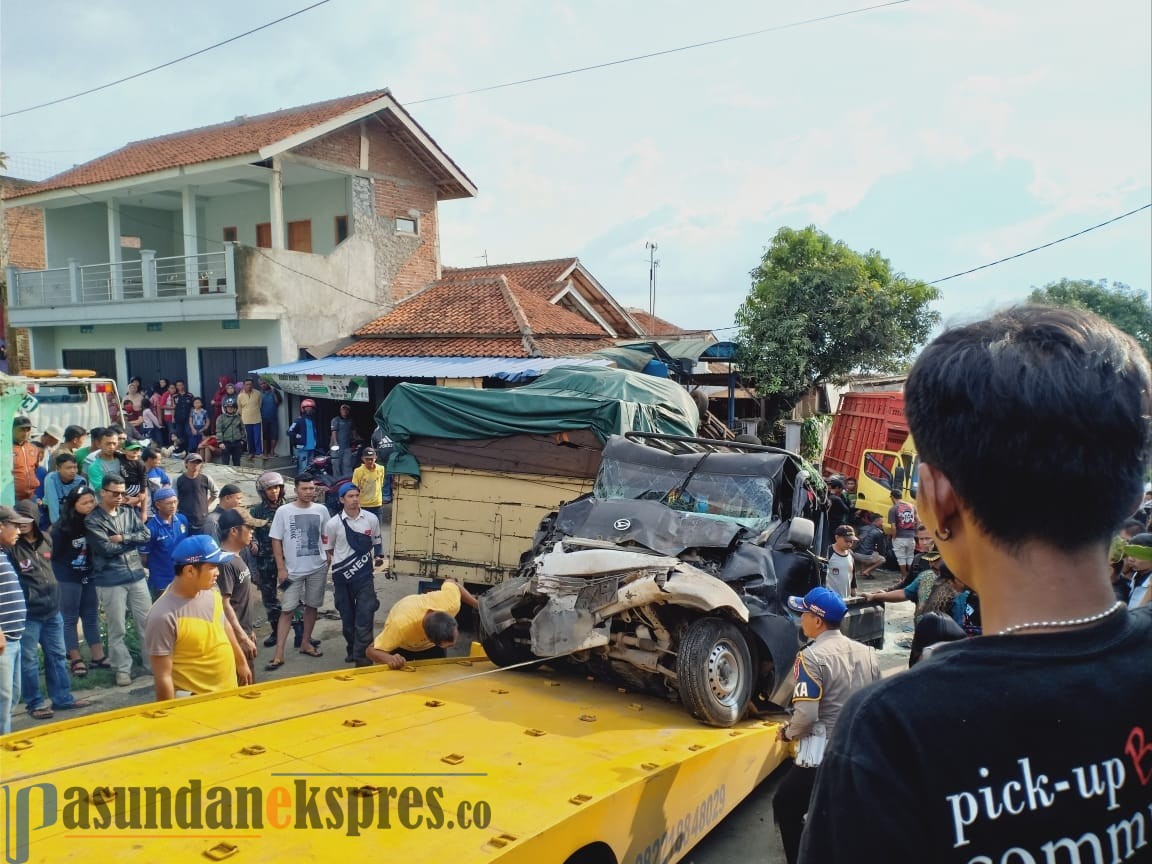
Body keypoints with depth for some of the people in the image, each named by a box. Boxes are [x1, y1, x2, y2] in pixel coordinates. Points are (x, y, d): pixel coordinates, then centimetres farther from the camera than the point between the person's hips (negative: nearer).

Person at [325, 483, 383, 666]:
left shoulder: (372, 519, -2)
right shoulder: (333, 523, -6)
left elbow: (376, 542, 12)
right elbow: (327, 549, 6)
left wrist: (379, 556, 2)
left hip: (364, 573, 0)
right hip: (341, 575, 0)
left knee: (365, 613, -10)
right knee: (347, 615, 11)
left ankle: (362, 653, -7)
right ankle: (353, 649, 29)